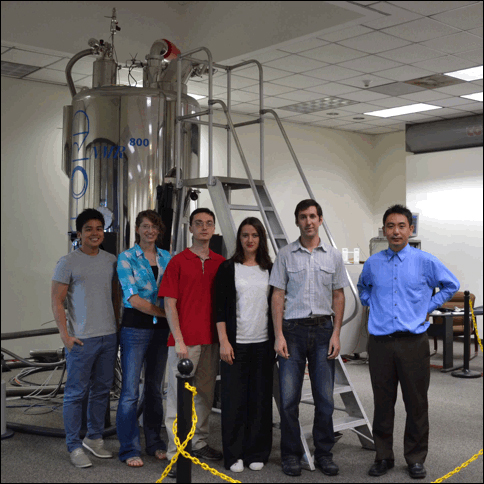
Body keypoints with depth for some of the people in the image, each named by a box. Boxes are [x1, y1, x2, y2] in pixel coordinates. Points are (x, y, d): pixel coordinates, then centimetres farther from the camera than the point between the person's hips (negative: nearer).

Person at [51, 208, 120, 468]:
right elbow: (56, 302, -6)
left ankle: (94, 438, 27)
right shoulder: (68, 262, -6)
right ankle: (74, 446, 11)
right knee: (76, 393, 1)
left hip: (109, 336, 5)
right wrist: (65, 335, -11)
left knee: (102, 390, 12)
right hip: (81, 339, -5)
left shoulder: (111, 260, 10)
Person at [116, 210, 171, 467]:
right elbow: (134, 298, -12)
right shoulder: (126, 258, -5)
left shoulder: (167, 258, 9)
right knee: (130, 390, -3)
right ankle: (129, 449, 6)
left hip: (161, 328, 5)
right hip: (135, 327, -4)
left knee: (155, 387, 12)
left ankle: (154, 443, 24)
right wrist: (166, 313, -15)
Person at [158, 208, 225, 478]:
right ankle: (175, 454, 5)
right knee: (179, 396, -2)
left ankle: (200, 443, 29)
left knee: (206, 394, 14)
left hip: (211, 339, 5)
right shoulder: (178, 262, -2)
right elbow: (170, 304, -5)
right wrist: (179, 340, -11)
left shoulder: (221, 263, 9)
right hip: (184, 341, -4)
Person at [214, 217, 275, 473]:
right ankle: (234, 455, 12)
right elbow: (219, 307, -2)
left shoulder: (269, 269, 9)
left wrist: (276, 340, 5)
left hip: (263, 343, 2)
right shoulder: (228, 268, 1)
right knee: (234, 399, 1)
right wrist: (224, 341, -9)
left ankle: (256, 453, 18)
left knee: (260, 398, 6)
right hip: (236, 343, -2)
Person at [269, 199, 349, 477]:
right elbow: (278, 296, 2)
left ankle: (324, 454, 19)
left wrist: (336, 333, -1)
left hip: (323, 330, 1)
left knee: (325, 397, 5)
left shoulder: (333, 256, 7)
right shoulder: (286, 255, 3)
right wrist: (279, 335, -6)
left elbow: (338, 297, 9)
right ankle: (291, 454, 14)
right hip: (293, 329, -1)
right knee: (289, 397, 1)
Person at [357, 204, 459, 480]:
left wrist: (429, 307, 5)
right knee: (383, 403, 8)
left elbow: (451, 285, 12)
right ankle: (384, 457, 21)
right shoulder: (373, 264, 6)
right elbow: (363, 289, 27)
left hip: (414, 342, -2)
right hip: (380, 343, 2)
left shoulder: (425, 261, -1)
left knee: (416, 404, 5)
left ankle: (416, 459, 20)